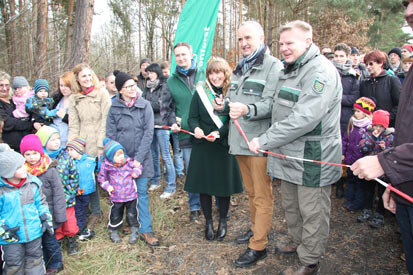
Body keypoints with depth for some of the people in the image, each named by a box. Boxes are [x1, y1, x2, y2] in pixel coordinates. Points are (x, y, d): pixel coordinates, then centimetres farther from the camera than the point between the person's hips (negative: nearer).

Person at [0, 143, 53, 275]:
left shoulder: (32, 182, -5)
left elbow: (41, 202, 7)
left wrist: (46, 218, 3)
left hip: (34, 233, 3)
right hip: (11, 238, -3)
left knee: (35, 260, 19)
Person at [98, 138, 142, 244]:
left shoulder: (129, 161, -11)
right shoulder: (106, 165, -12)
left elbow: (138, 166, 7)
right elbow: (101, 177, 5)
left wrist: (136, 171, -13)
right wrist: (106, 185, -10)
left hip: (131, 195, 1)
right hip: (116, 196, 0)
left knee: (132, 215, 13)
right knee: (115, 215, 15)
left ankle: (134, 231, 36)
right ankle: (113, 231, 41)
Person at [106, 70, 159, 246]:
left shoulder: (145, 105, -3)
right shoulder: (114, 108, 0)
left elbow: (148, 133, -6)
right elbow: (110, 135, 0)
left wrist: (139, 159, -10)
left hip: (141, 157, -1)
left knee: (142, 192, 1)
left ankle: (145, 230, 8)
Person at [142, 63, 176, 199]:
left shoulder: (165, 86, -5)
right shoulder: (148, 88, 13)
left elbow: (161, 105, -13)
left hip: (161, 124, -6)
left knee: (165, 156, -3)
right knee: (153, 155, 15)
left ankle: (171, 187, 5)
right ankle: (155, 181, 30)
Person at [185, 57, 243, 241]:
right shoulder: (200, 92, 3)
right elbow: (192, 117, 4)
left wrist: (219, 132, -19)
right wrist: (196, 128, -17)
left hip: (224, 146, -1)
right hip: (202, 146, 1)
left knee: (223, 185, 8)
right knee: (204, 185, 7)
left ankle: (223, 221, 30)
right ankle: (208, 222, 27)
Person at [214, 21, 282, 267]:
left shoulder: (273, 66, -8)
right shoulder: (240, 69, 19)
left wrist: (247, 109, -32)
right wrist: (225, 105, 7)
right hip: (240, 141, 8)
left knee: (262, 195, 2)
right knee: (251, 191, 20)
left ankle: (258, 246, 12)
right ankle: (258, 228, 38)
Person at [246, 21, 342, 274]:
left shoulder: (321, 71, -18)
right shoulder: (290, 70, 15)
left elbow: (304, 118, -29)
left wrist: (265, 140, -25)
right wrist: (250, 110, 5)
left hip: (312, 158, -9)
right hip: (289, 154, 9)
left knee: (312, 211, 6)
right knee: (291, 205, 23)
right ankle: (298, 241, 46)